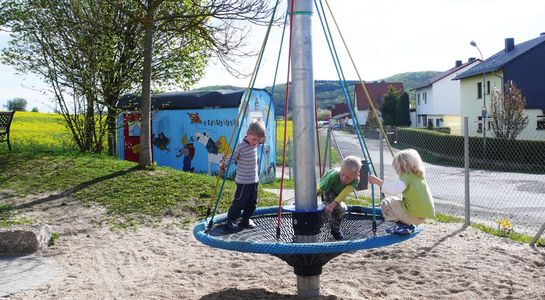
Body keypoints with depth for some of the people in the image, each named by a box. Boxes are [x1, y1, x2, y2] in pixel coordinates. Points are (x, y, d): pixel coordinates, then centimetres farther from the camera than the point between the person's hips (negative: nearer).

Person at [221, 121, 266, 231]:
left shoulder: (255, 144, 3)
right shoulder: (241, 146, -20)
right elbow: (232, 158, -17)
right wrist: (224, 165, -31)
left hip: (254, 180, 8)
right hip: (243, 182, -7)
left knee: (252, 203, 15)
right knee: (239, 202, 1)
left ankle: (245, 221, 29)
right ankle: (231, 220, 18)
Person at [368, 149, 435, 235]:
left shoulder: (406, 177, -14)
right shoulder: (420, 176, 11)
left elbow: (394, 190, -31)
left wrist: (377, 181, -30)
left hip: (414, 216, -9)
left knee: (385, 203, 1)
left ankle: (404, 225, -2)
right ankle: (408, 225, 14)